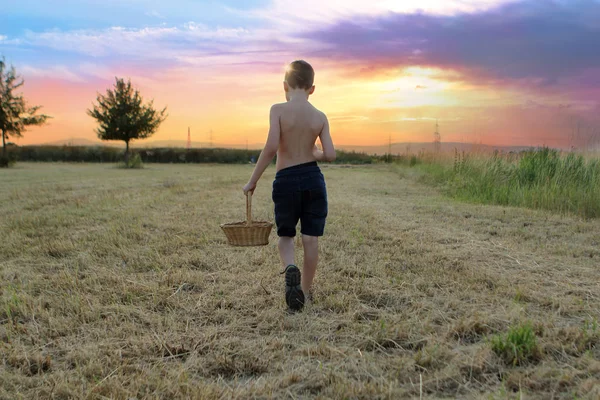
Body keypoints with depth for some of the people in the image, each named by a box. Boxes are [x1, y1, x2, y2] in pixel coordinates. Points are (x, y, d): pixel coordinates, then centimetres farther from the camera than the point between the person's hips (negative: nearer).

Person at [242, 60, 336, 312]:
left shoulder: (278, 110, -8)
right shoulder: (320, 117, 0)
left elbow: (271, 147, -19)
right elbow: (330, 155, -5)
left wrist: (253, 180, -12)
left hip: (285, 180, -2)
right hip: (312, 179, 2)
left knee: (285, 235, 15)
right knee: (311, 238, 10)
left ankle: (290, 268, -14)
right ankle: (305, 290, 20)